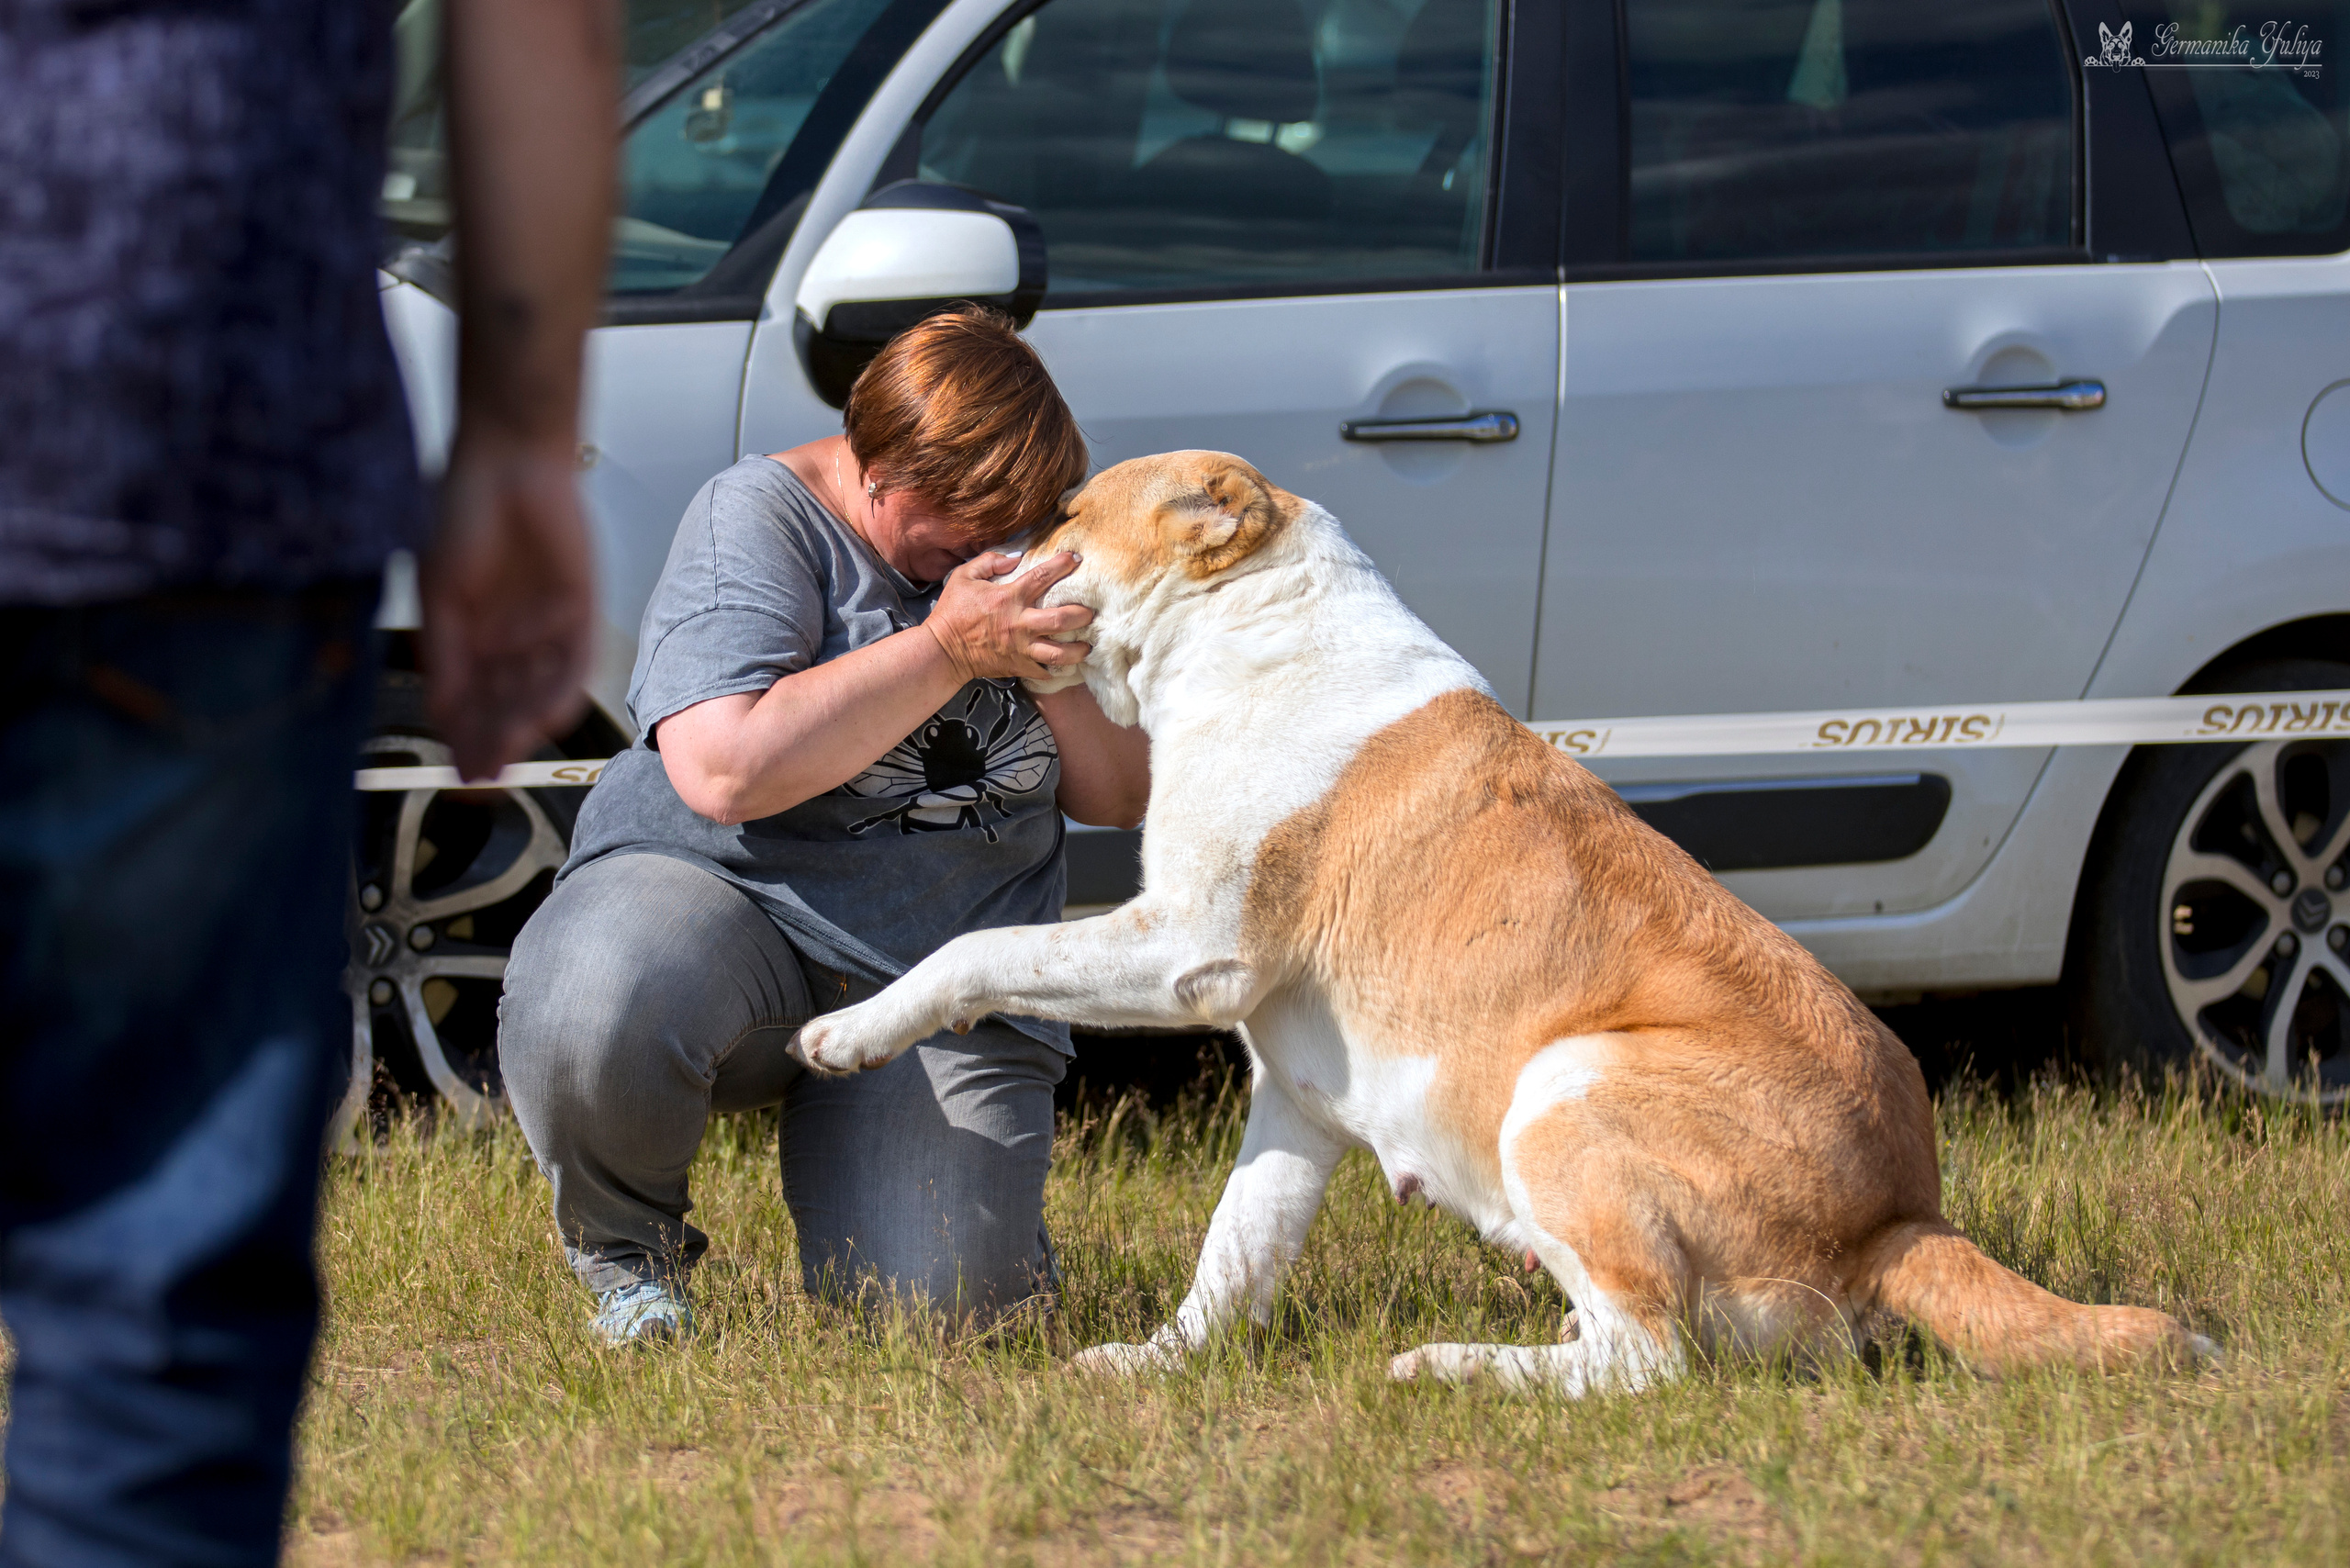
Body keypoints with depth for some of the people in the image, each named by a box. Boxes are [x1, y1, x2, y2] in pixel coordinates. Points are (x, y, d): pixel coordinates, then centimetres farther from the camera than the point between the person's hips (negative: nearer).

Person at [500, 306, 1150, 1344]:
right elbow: (725, 772, -23)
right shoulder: (760, 514, -8)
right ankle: (628, 1251, -5)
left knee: (925, 1307, -19)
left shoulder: (1011, 544, 8)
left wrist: (1050, 657, -13)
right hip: (722, 901, -4)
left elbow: (1123, 796, 7)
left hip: (940, 985, 4)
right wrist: (947, 649, -22)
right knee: (593, 1013, -40)